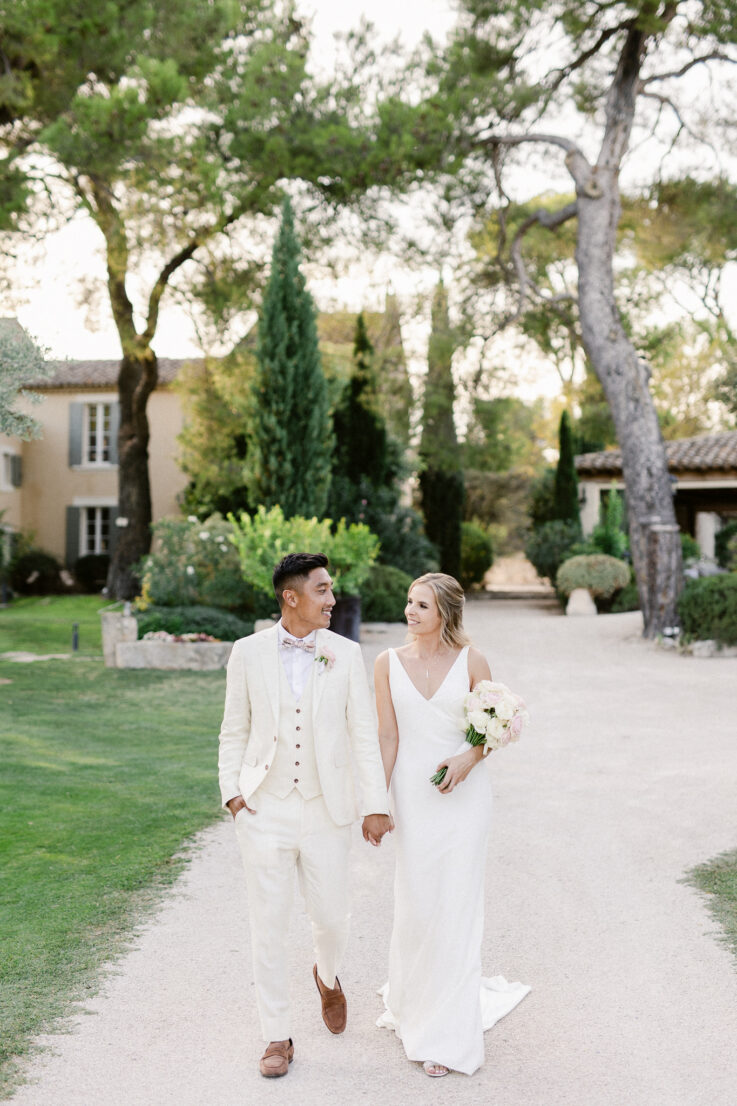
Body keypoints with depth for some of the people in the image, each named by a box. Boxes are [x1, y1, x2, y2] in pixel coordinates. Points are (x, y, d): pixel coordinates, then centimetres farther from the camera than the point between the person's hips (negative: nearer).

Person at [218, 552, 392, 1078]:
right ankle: (278, 1038, 22)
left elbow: (364, 734, -2)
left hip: (327, 812, 1)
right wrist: (232, 791, -4)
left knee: (333, 919, 9)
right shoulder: (248, 652, -1)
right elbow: (234, 731, 6)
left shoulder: (347, 654, -1)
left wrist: (376, 806, -6)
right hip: (264, 812, 0)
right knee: (270, 927, 5)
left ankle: (328, 977, 45)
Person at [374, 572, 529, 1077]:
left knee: (456, 905, 1)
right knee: (415, 904, 9)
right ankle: (412, 1000, 37)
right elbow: (388, 737, 1)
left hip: (464, 794, -1)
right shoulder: (388, 663, 0)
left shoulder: (471, 661, -5)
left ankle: (449, 1034, 14)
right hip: (412, 794, 1)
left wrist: (469, 759, -16)